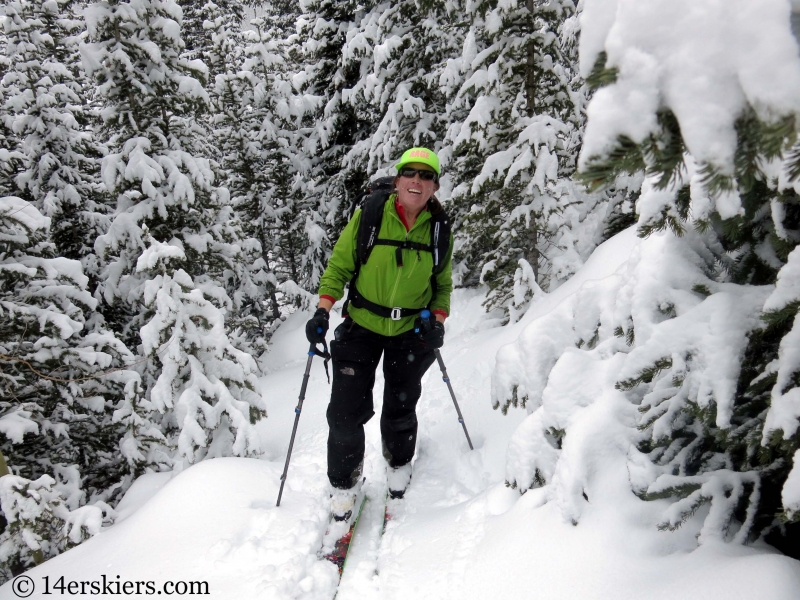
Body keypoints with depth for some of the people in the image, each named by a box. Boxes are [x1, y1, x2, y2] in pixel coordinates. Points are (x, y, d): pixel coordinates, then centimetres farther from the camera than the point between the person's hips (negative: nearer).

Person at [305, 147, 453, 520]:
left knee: (401, 408, 10)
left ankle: (398, 463, 42)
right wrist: (323, 309, -16)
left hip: (411, 331, 2)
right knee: (347, 409, -4)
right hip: (361, 325, -1)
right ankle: (344, 482, 20)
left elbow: (443, 284, 10)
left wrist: (437, 319, -7)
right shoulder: (368, 217, -10)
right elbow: (340, 265, -4)